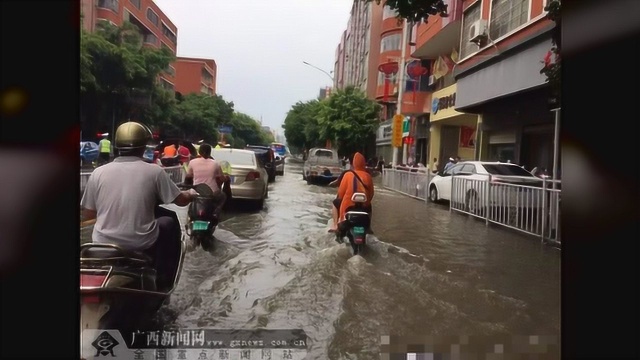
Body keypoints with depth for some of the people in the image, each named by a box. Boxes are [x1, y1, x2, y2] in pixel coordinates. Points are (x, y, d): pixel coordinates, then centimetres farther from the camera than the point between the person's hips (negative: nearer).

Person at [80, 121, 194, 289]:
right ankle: (164, 278, 28)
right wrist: (191, 195, 22)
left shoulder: (98, 173, -4)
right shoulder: (154, 171, -10)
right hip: (142, 246, -3)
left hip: (103, 244, 3)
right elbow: (181, 200, -2)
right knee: (169, 222, 26)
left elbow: (87, 215, 2)